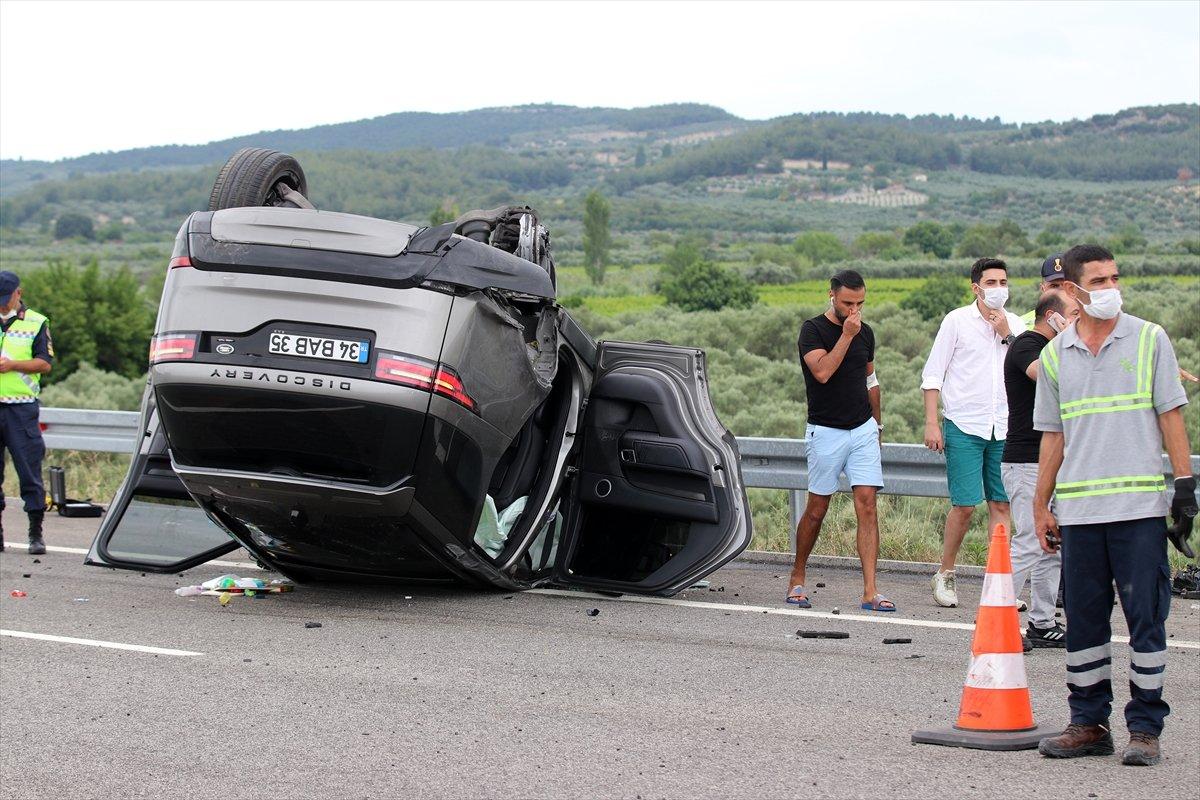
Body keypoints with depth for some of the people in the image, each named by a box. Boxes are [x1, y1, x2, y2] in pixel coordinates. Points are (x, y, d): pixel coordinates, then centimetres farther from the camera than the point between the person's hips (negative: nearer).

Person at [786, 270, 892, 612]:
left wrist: (877, 424, 23)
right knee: (816, 510, 4)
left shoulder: (865, 333, 10)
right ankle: (797, 579, 23)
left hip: (863, 430, 4)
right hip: (826, 432, -4)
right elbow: (822, 372, -22)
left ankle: (870, 591, -10)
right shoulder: (812, 330, -6)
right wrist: (846, 335, -19)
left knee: (867, 506, -7)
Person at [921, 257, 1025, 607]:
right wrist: (931, 422, -6)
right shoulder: (957, 321, 0)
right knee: (964, 505, -7)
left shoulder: (1015, 324, 11)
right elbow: (932, 374, 0)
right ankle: (945, 575, 9)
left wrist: (1007, 335, -6)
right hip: (964, 426, -4)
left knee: (1001, 503, 4)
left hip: (1004, 429, 4)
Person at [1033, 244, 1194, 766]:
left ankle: (1145, 728, 6)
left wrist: (1185, 482, -4)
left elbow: (1170, 415, 3)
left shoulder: (1149, 339, 3)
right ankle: (1088, 723, 17)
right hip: (1078, 509, 3)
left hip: (1140, 506, -3)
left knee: (1145, 616, -2)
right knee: (1083, 619, 7)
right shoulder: (1054, 356, 10)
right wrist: (1041, 507, 13)